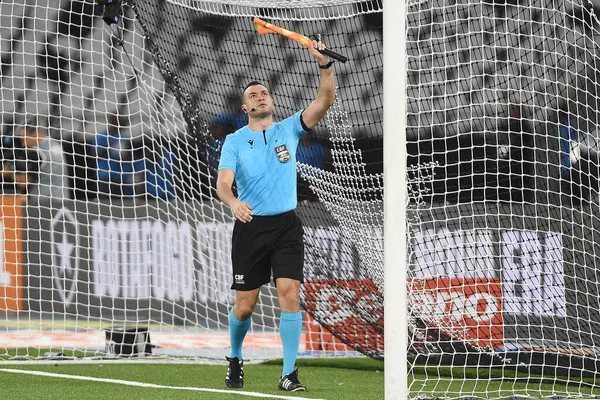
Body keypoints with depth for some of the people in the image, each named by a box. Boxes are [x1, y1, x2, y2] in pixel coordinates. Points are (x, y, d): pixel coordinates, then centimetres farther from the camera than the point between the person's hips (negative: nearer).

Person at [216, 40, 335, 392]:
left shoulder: (289, 130, 6)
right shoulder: (234, 141, 4)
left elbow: (325, 101, -5)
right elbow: (223, 181, -7)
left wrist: (326, 65, -21)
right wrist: (233, 202, -30)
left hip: (287, 226, 0)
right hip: (250, 226, 0)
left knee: (290, 293, -14)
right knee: (245, 306, 2)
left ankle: (289, 373, -11)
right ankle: (235, 359, 29)